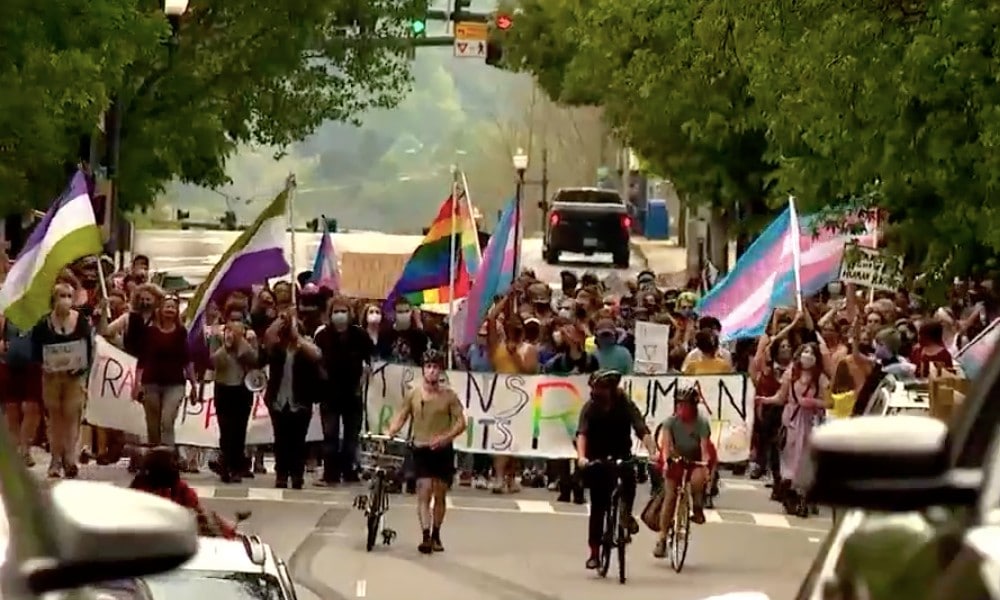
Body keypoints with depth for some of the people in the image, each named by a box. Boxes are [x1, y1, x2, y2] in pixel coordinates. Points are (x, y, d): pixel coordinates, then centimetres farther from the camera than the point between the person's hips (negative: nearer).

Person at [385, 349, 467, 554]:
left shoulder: (449, 395, -2)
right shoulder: (413, 394, 0)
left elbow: (460, 423, -3)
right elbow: (401, 417, 6)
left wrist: (445, 437, -20)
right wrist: (389, 433, -12)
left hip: (443, 450, 1)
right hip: (421, 450, -1)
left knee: (440, 495, 9)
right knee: (424, 493, -13)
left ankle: (436, 535, 23)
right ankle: (425, 537, -19)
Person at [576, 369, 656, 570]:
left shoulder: (626, 405, -12)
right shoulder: (590, 407, -13)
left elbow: (642, 430, -23)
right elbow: (582, 433, -26)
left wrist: (653, 452, -40)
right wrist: (581, 457, -45)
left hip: (621, 455, 0)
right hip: (597, 460, 0)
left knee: (629, 476, -33)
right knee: (598, 506, -2)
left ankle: (627, 514, -8)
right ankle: (594, 553, 5)